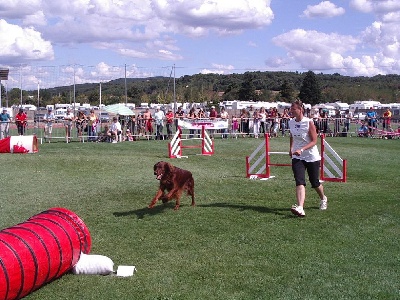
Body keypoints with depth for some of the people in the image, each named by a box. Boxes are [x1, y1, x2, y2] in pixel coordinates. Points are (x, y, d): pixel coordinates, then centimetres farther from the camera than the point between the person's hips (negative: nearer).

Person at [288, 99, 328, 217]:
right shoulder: (291, 122, 2)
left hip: (312, 157, -3)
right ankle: (300, 208, -30)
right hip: (297, 157, 3)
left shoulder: (309, 122, -14)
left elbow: (314, 141, -17)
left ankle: (323, 199, 42)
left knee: (315, 183, 10)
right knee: (299, 182, -17)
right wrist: (291, 148, 16)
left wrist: (302, 149, -29)